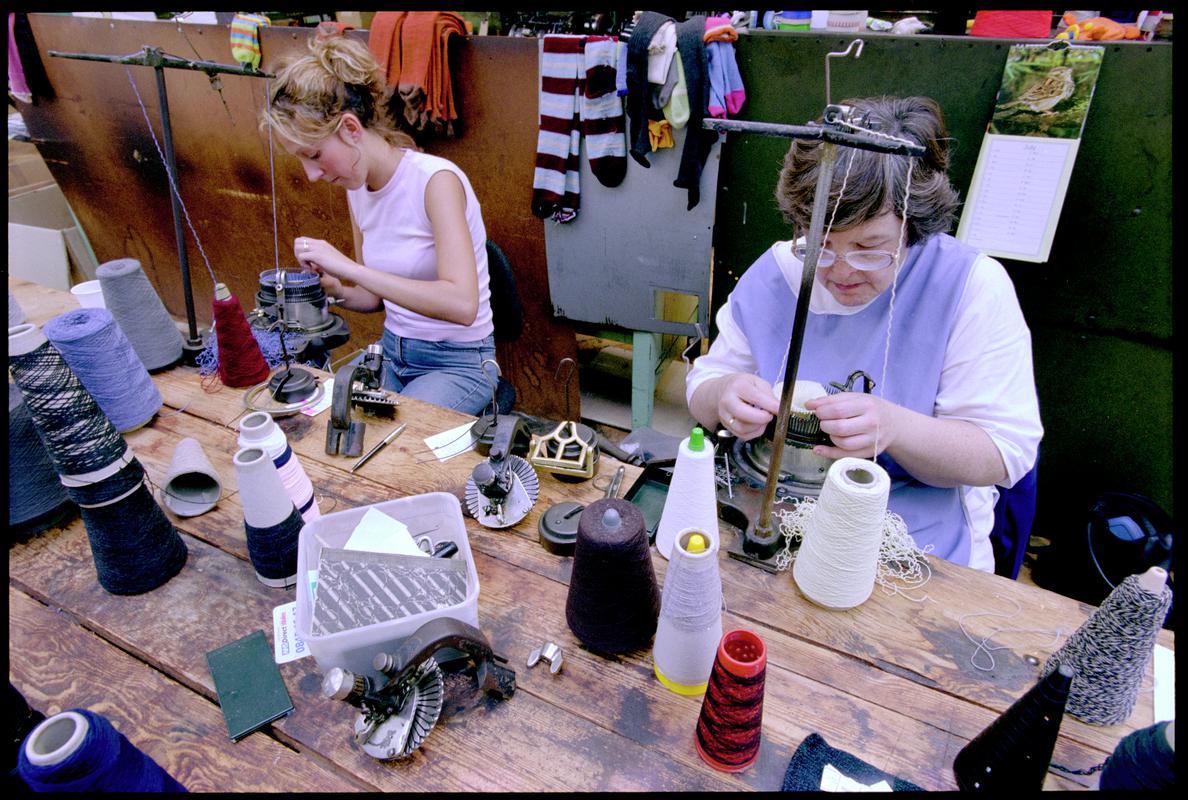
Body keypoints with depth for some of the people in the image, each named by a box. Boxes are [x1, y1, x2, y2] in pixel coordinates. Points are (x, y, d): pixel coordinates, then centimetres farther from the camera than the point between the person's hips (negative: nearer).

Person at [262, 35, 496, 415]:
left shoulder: (435, 179, -19)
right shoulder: (357, 188, 3)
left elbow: (462, 304, -33)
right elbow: (375, 297, 13)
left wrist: (349, 267, -31)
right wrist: (334, 288, -9)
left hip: (457, 363, -6)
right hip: (392, 352, 7)